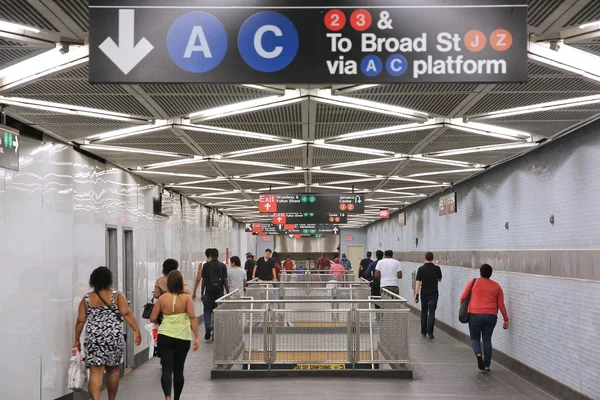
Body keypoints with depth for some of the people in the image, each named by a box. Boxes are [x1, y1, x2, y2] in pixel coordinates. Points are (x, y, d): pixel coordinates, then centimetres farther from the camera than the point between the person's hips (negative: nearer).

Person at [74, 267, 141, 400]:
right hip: (114, 337, 0)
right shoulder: (117, 296, 1)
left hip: (93, 339, 0)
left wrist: (77, 340, 11)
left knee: (96, 372, -5)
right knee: (113, 369, 17)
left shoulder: (86, 299, 6)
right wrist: (137, 330, -13)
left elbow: (80, 321, 4)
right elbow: (126, 313, -10)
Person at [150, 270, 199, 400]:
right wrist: (197, 337, -15)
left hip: (165, 337, 0)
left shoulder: (162, 298, -1)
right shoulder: (187, 298, -4)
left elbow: (152, 319, 1)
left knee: (167, 369, -2)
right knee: (178, 370, 14)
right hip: (183, 338, 0)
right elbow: (192, 317, -16)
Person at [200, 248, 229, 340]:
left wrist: (202, 293, 4)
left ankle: (208, 327, -15)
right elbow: (225, 281, -2)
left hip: (209, 292, -1)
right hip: (219, 292, 1)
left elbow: (204, 280, -3)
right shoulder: (223, 266, 0)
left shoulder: (206, 266, -3)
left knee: (207, 311, 9)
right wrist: (228, 293, 3)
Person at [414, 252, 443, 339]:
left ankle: (423, 332, 19)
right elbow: (439, 279, 13)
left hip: (424, 294, 1)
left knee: (424, 313, 14)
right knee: (431, 313, -1)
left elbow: (418, 283, -11)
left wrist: (416, 295, -9)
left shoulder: (421, 269, -7)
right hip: (434, 294, -1)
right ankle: (430, 332, -11)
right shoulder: (437, 268, -5)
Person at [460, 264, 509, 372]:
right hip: (491, 316, 2)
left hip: (475, 315, -2)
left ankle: (478, 354, -16)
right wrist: (506, 319, 14)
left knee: (475, 338, 13)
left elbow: (463, 297, 3)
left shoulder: (473, 282, 3)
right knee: (487, 339, 12)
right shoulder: (496, 286, 9)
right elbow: (501, 304, 8)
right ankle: (486, 365, 10)